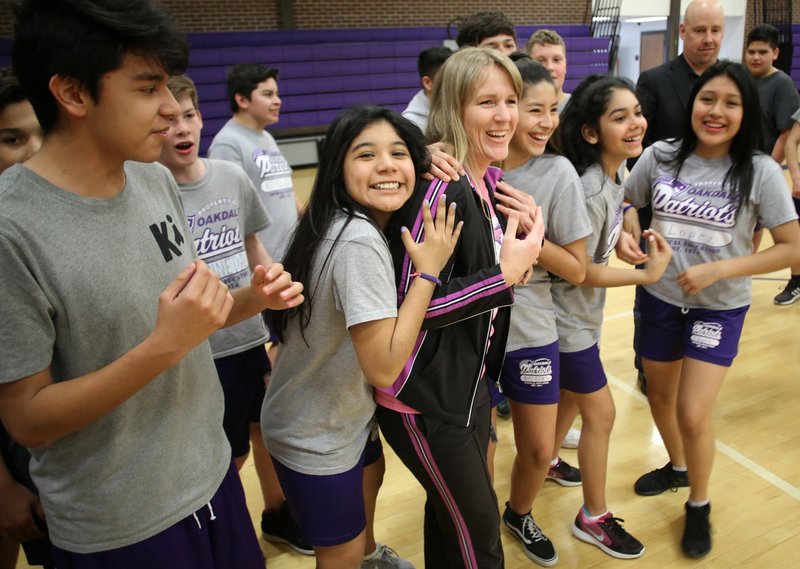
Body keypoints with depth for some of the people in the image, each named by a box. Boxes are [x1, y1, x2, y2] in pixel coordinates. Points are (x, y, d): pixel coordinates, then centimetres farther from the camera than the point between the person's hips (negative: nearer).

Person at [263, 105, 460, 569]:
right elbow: (384, 367, -32)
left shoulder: (347, 223, -6)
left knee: (369, 479, 35)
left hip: (345, 415, 10)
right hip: (316, 439, -10)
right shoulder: (360, 243, -32)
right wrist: (429, 270, -26)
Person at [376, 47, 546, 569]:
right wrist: (506, 275, -23)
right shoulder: (439, 187, -23)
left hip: (470, 379, 8)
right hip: (424, 393, -8)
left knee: (452, 516, 25)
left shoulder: (491, 181, 5)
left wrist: (528, 236, -4)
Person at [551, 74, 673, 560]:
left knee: (576, 395, 25)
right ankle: (594, 518, 23)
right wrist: (648, 274, -17)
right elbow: (582, 271, -23)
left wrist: (625, 236, -2)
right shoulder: (589, 192, -29)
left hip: (585, 313, 8)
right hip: (569, 316, -8)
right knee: (601, 414, 4)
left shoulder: (618, 168, -3)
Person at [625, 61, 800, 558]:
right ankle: (676, 465, 49)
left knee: (692, 414, -7)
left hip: (720, 308, -3)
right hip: (660, 299, 3)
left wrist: (717, 270, -21)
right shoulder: (660, 157, -7)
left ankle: (699, 505, 22)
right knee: (660, 397, 18)